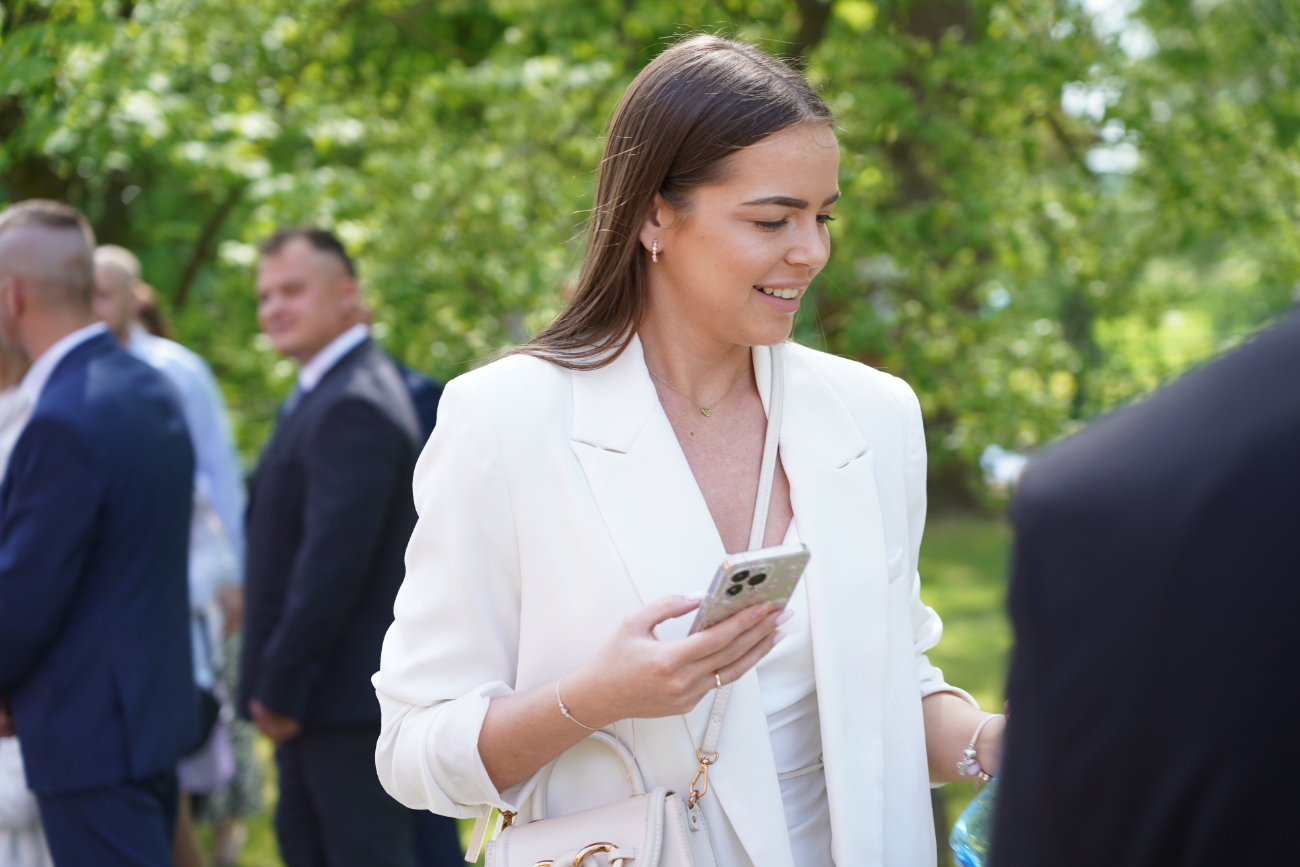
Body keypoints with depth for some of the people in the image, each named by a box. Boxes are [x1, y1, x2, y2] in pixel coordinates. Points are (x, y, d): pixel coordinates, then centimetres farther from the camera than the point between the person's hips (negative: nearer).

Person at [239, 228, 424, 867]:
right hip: (323, 693, 10)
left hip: (346, 691, -10)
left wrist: (280, 687, -19)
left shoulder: (352, 405, -19)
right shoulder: (326, 391, 15)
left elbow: (334, 558, -24)